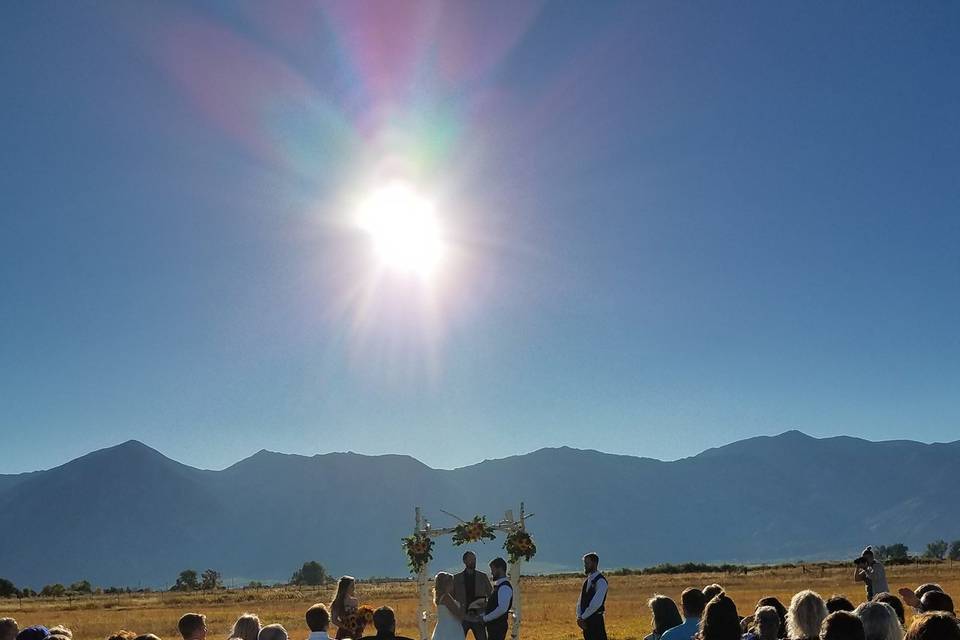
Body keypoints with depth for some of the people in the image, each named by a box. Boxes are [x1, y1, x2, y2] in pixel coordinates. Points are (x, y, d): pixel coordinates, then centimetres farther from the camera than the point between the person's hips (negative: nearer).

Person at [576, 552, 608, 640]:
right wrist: (579, 617, -3)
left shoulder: (601, 581, -12)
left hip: (596, 620, -8)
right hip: (586, 620, 8)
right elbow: (581, 601, 13)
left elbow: (596, 603, -21)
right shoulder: (587, 581, 14)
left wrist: (583, 617, -15)